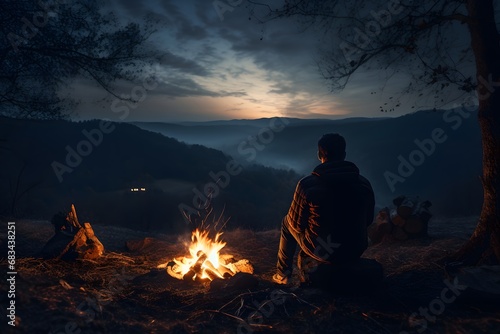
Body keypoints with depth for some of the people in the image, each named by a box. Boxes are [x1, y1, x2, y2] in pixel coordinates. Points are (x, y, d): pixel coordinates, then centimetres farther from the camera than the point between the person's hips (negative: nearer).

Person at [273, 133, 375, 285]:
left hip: (322, 254, -4)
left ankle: (282, 274, 33)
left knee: (287, 222, 23)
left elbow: (297, 224, -7)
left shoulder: (307, 184, -19)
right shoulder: (364, 184, -7)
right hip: (355, 253, 4)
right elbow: (368, 220, 8)